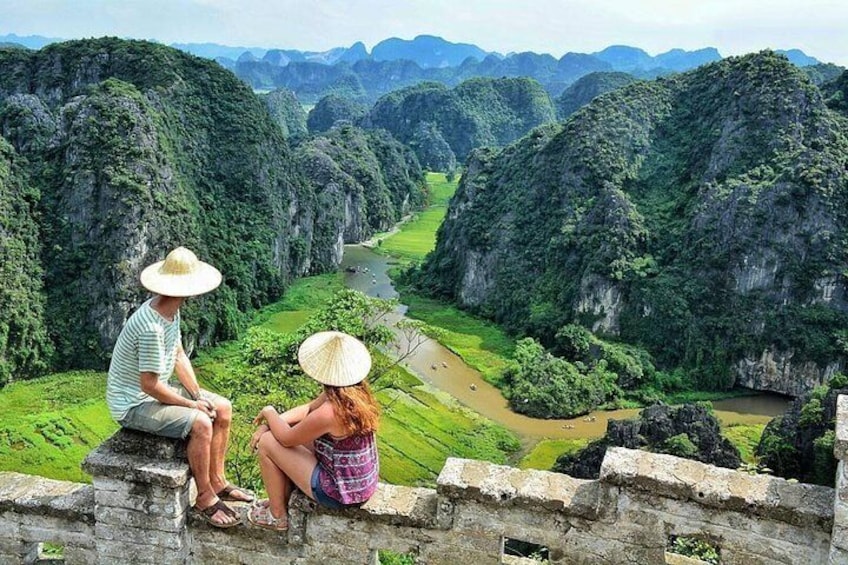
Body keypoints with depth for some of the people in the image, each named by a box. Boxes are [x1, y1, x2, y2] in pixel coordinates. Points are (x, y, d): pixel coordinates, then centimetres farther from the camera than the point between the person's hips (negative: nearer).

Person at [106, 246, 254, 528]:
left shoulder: (171, 312, 0)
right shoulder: (151, 327, -31)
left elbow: (179, 357, 8)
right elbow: (150, 384, -28)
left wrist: (198, 396, -2)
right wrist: (192, 404, -17)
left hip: (154, 392, 10)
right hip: (133, 404, -10)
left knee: (223, 409, 6)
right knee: (200, 423, -27)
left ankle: (217, 481, 16)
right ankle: (205, 497, -8)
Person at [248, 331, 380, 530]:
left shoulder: (328, 413, -31)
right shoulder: (357, 392, -6)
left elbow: (287, 439, -13)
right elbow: (308, 409, 9)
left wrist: (269, 413, 4)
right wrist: (271, 423, 3)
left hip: (342, 493, -8)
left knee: (267, 443, 0)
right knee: (298, 434, 19)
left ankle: (277, 516, 18)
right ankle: (282, 498, 35)